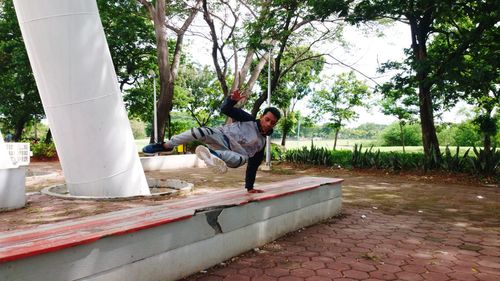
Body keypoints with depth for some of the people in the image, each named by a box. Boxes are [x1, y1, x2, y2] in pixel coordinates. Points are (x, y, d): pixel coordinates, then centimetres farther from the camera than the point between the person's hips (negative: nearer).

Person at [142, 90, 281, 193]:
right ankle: (167, 145, -17)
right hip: (221, 135, -1)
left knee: (243, 158, -35)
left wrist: (249, 187, 8)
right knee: (201, 132, -31)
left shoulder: (261, 143, 8)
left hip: (231, 153, 1)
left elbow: (253, 166, 13)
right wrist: (232, 99, -28)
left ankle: (212, 153, -44)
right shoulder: (249, 119, 0)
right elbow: (225, 109, -6)